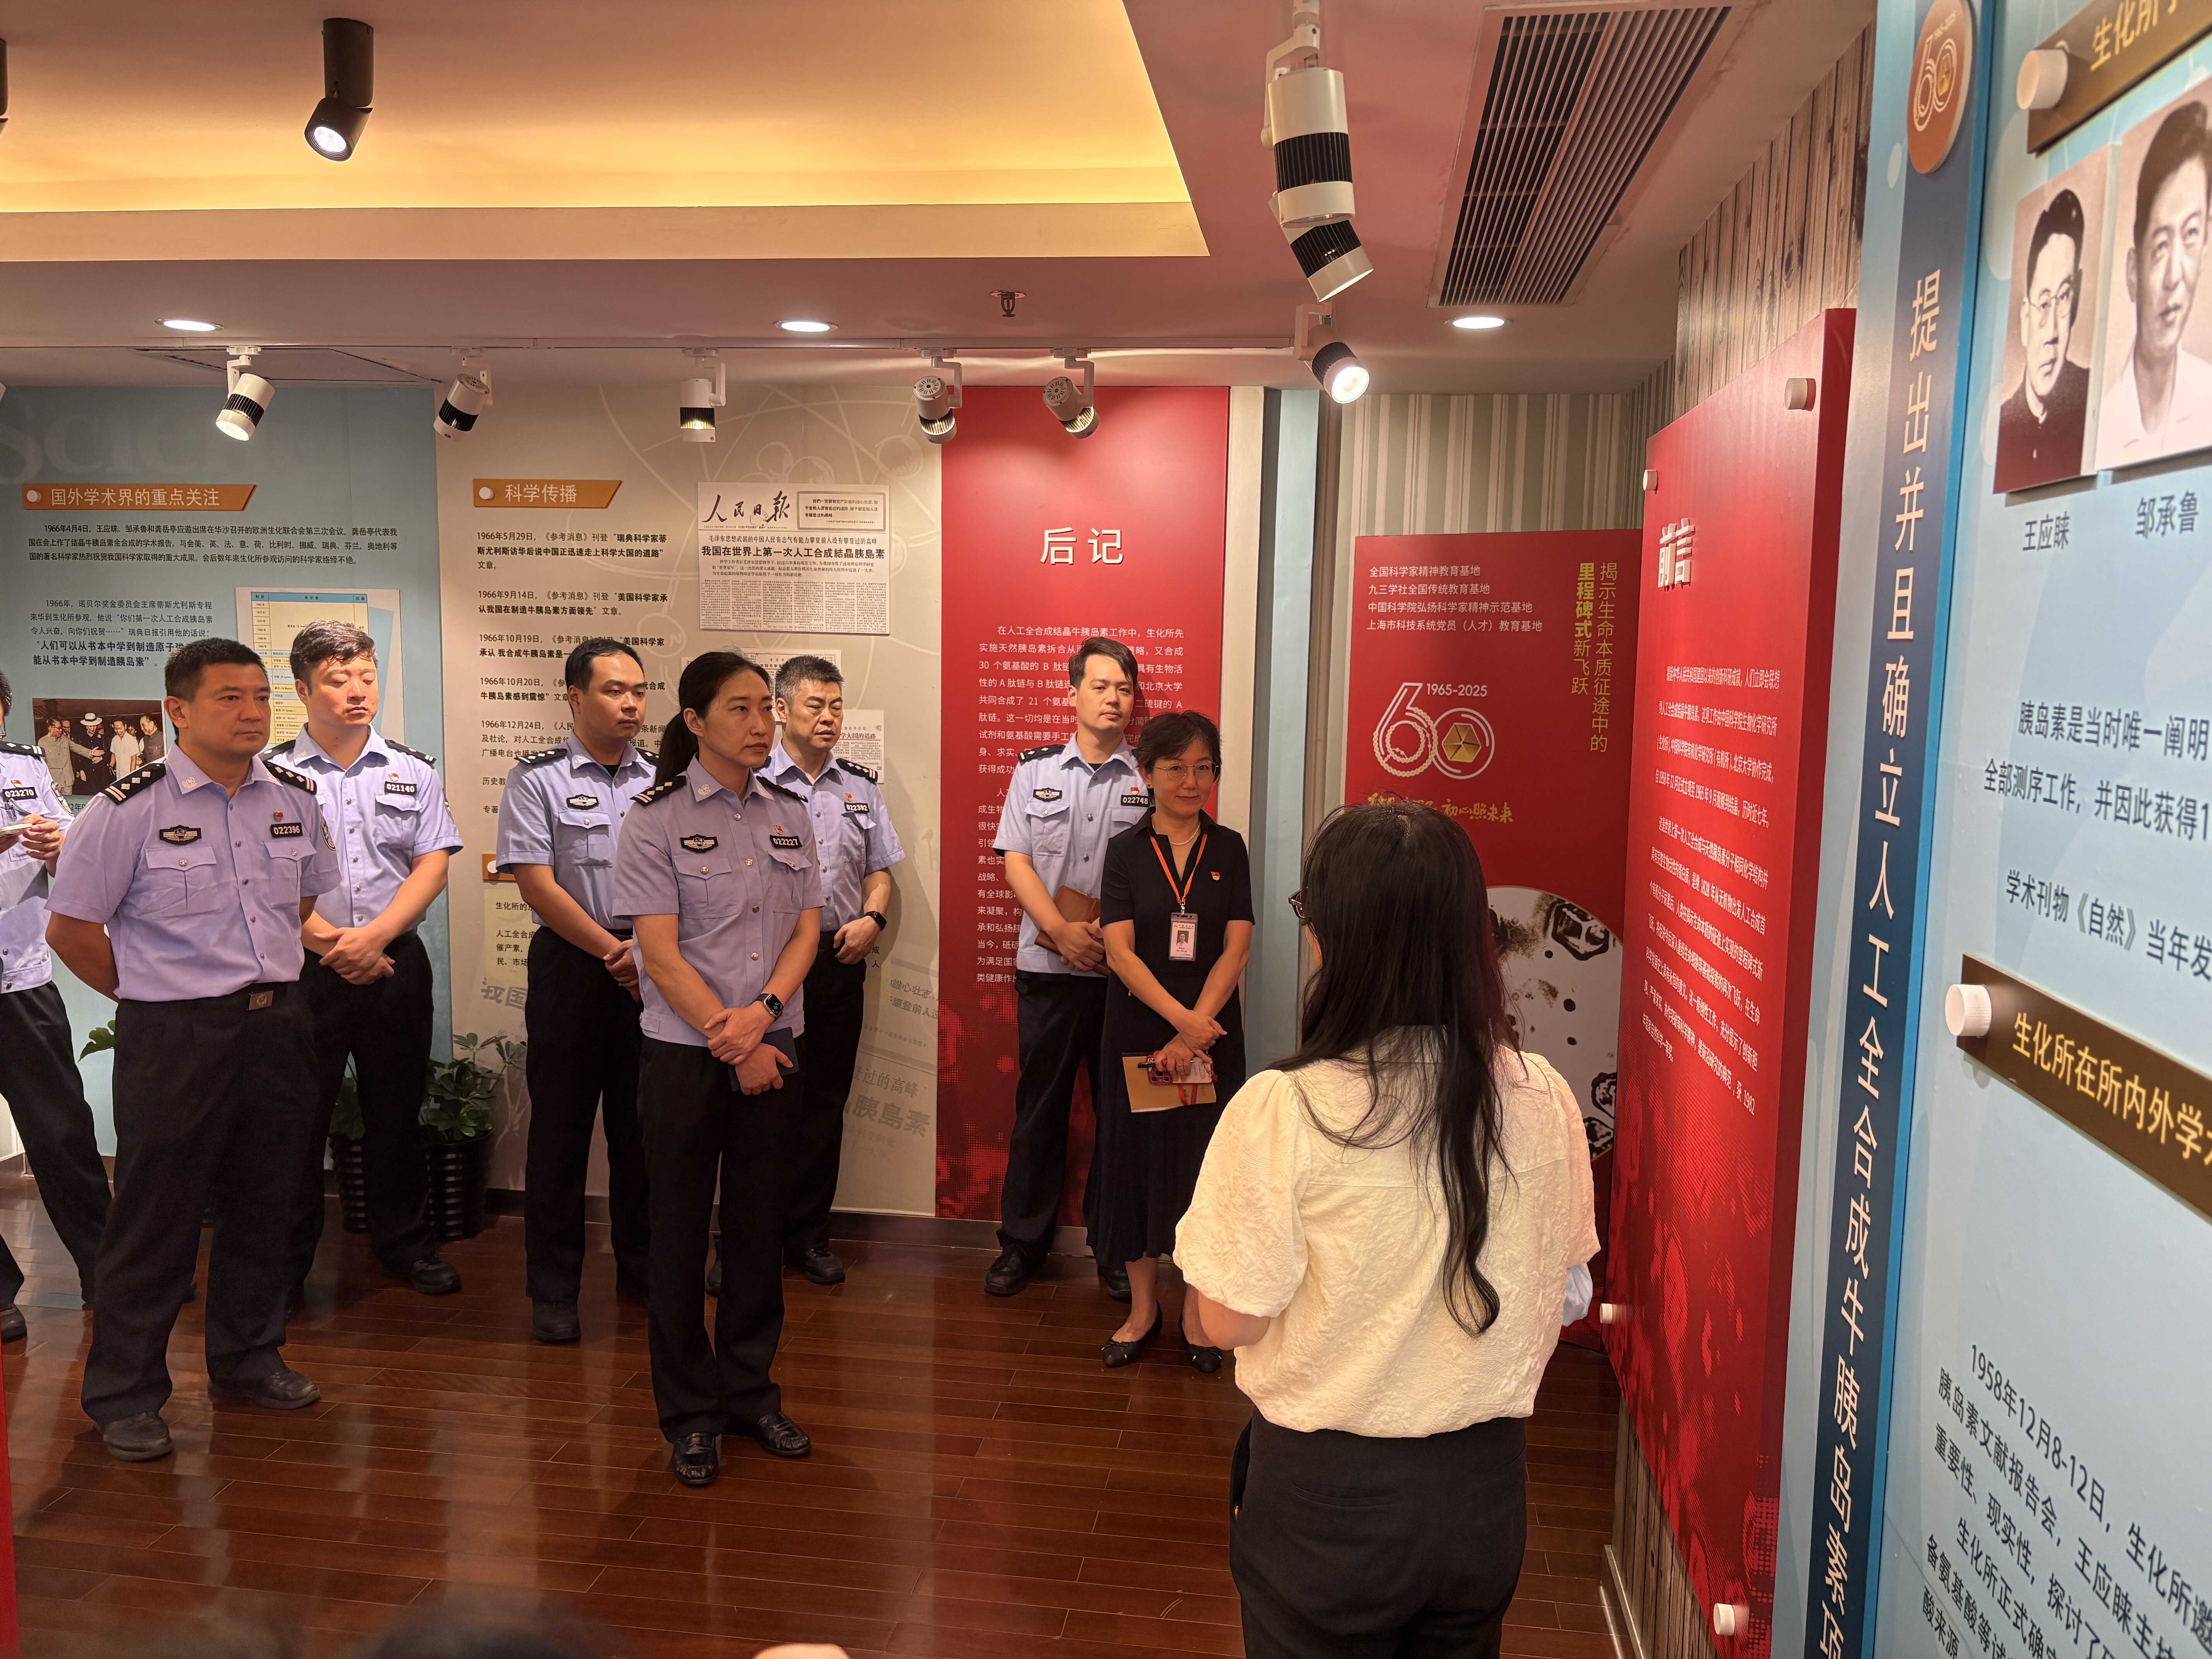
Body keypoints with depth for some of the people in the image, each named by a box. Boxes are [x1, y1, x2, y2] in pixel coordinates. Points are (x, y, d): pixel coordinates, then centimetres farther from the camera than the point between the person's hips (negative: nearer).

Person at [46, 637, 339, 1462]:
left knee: (265, 1204, 16)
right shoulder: (129, 808, -12)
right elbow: (71, 928, -6)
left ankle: (248, 1357, 34)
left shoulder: (295, 799, 4)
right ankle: (124, 1395, 19)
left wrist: (268, 977, 13)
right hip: (173, 1038, -5)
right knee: (156, 1216, 3)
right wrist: (154, 995, 0)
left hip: (278, 1025, 5)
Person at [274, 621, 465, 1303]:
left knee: (396, 1111, 12)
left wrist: (375, 935, -12)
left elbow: (433, 863, 1)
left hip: (395, 962, 3)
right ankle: (285, 1265, 16)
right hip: (303, 966, -2)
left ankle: (405, 1242, 27)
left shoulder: (414, 771, 7)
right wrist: (331, 944, -13)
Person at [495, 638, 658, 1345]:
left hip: (654, 966, 3)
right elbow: (538, 885, -10)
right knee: (561, 1129, 4)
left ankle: (641, 1270, 26)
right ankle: (554, 1292, 15)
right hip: (572, 965, -3)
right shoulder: (538, 779, -3)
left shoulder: (662, 780, 8)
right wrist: (614, 953, -13)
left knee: (644, 1127, 11)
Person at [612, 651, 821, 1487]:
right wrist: (734, 1043, -13)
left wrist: (762, 1012, -12)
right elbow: (661, 953, -11)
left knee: (760, 1225, 12)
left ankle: (750, 1391, 29)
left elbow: (806, 929, 4)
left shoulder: (789, 814, 7)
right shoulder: (657, 819, -7)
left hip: (773, 1047, 4)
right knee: (681, 1230, 7)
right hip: (684, 1053, -4)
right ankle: (690, 1412, 22)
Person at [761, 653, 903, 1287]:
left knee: (825, 1097, 10)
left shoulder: (862, 786, 12)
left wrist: (872, 918, -2)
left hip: (840, 957, 4)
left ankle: (808, 1233, 21)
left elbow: (879, 872, 17)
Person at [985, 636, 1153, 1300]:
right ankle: (1023, 1241, 21)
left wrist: (1117, 934, -14)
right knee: (1039, 1103, 8)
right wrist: (1061, 929, -11)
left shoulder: (1151, 779, 3)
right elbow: (1016, 860, 2)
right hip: (1047, 967, 1)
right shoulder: (1035, 770, 7)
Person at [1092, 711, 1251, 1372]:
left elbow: (1236, 948, -4)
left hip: (1212, 1034, 0)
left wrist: (1193, 1031, -14)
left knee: (1203, 1164, 6)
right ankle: (1143, 1306, 23)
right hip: (1138, 1031, 0)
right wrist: (1180, 1016, -20)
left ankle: (1196, 1312, 20)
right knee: (1137, 1160, 7)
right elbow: (1120, 950, -9)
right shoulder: (1126, 850, 0)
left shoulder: (1228, 849, 2)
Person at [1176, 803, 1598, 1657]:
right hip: (1485, 1484, 4)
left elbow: (1230, 1319, -16)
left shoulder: (1282, 1112, -24)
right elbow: (1557, 1285, 2)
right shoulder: (1542, 1098, -10)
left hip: (1326, 1494, -3)